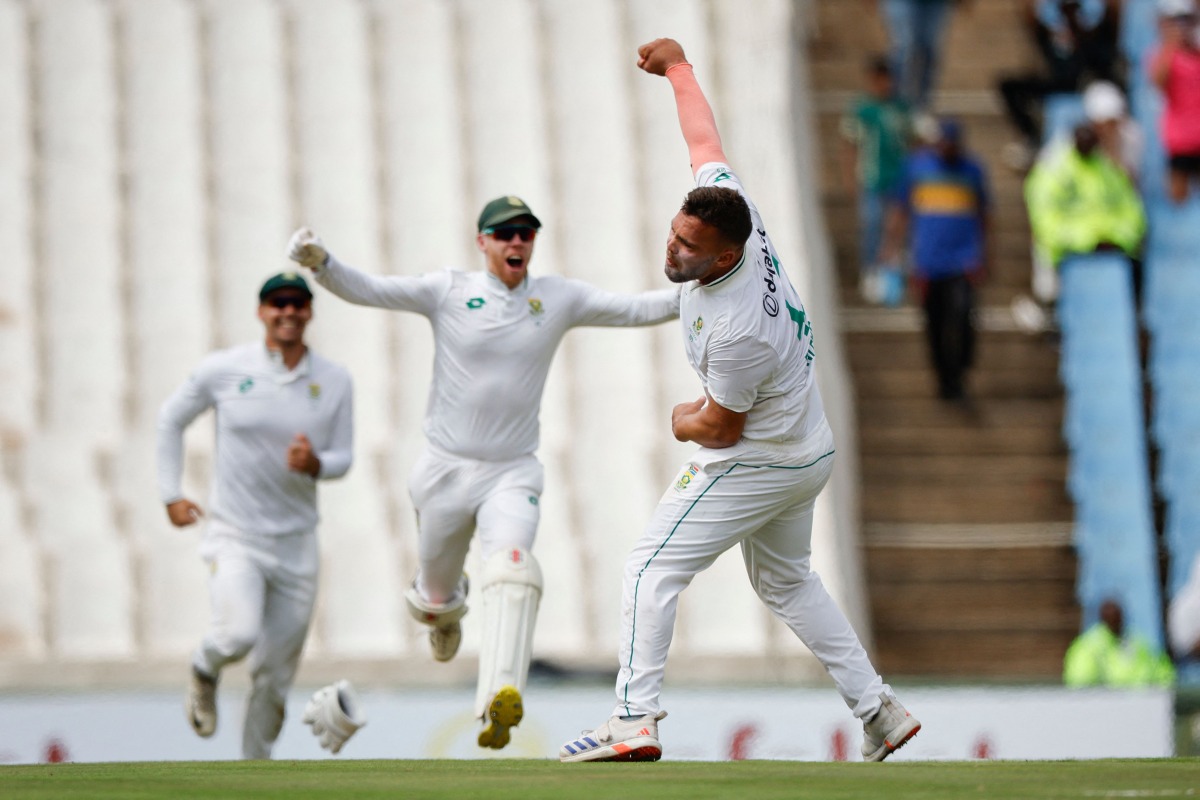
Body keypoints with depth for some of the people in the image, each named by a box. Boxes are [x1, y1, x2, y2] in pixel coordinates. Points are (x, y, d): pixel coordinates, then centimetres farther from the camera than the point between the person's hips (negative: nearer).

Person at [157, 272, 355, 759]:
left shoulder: (334, 382, 1)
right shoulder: (223, 370, -5)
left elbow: (343, 458, 6)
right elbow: (171, 419, 9)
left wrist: (315, 464, -18)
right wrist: (170, 494, 4)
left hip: (296, 544, 3)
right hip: (235, 537, -3)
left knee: (276, 674, 6)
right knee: (239, 634, -26)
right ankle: (205, 670, 9)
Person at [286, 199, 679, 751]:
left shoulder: (559, 299, 3)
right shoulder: (448, 292, -4)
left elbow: (635, 310, 3)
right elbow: (365, 290, -11)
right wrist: (319, 262, -30)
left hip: (512, 476, 0)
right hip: (445, 472, 0)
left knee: (511, 567, -29)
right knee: (435, 599, 12)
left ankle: (500, 701, -43)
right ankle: (446, 606, 53)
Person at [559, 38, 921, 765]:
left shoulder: (738, 330, -35)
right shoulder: (727, 204, -15)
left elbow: (718, 429, -21)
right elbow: (705, 138, 4)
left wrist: (683, 424, 1)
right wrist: (678, 67, 18)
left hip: (758, 463, -10)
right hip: (810, 453, 10)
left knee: (653, 569, -6)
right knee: (786, 580, 24)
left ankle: (635, 720, -12)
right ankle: (877, 709, 23)